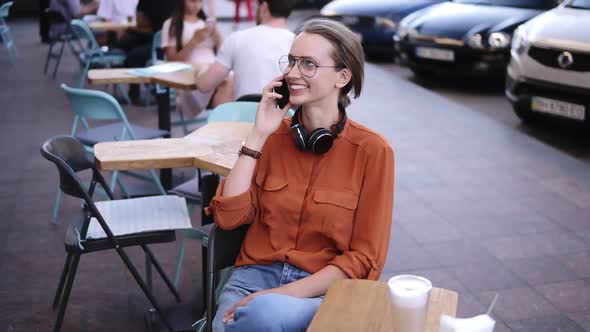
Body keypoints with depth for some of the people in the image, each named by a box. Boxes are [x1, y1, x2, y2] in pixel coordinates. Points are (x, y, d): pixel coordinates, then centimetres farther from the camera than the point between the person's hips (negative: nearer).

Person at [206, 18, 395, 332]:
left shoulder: (371, 150, -7)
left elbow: (364, 258, -6)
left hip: (323, 290, -3)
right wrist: (258, 135, -8)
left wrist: (289, 292, -18)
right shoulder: (274, 135, 4)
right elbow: (228, 216, -4)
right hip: (256, 275, 3)